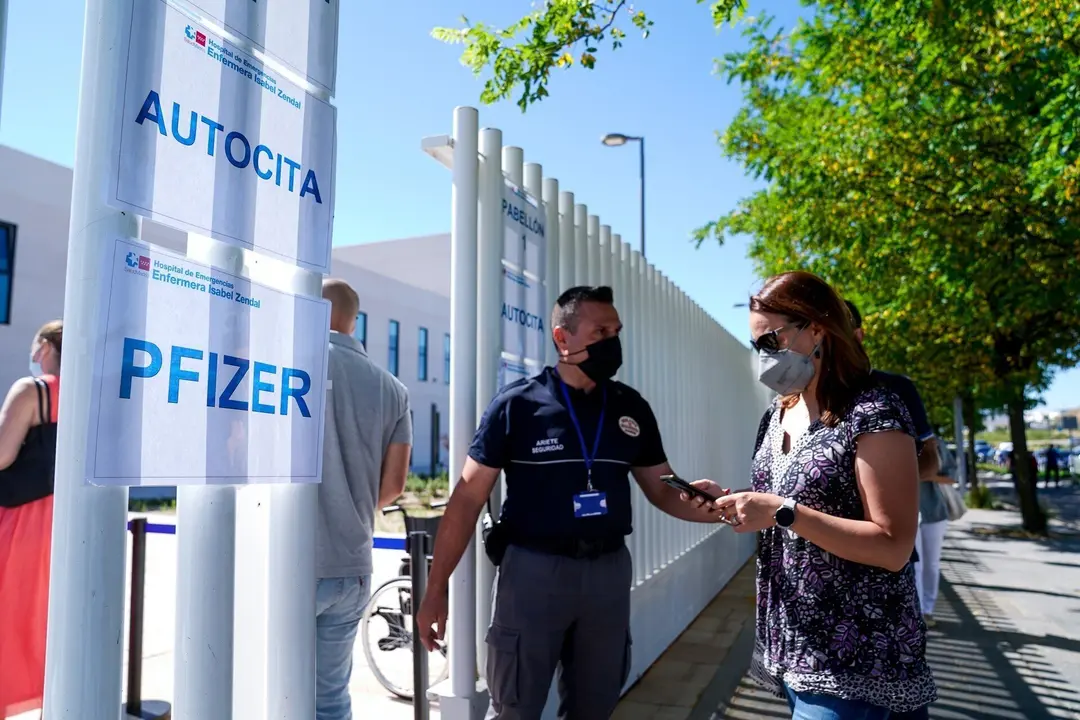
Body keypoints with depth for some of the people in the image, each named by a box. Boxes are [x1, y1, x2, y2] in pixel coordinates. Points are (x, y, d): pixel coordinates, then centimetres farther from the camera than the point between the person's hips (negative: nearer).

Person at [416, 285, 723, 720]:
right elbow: (468, 497, -7)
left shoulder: (632, 408, 3)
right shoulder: (516, 404, -9)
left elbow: (663, 490, 8)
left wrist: (709, 506, -14)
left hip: (609, 571, 4)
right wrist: (436, 589, -10)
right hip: (533, 570, -4)